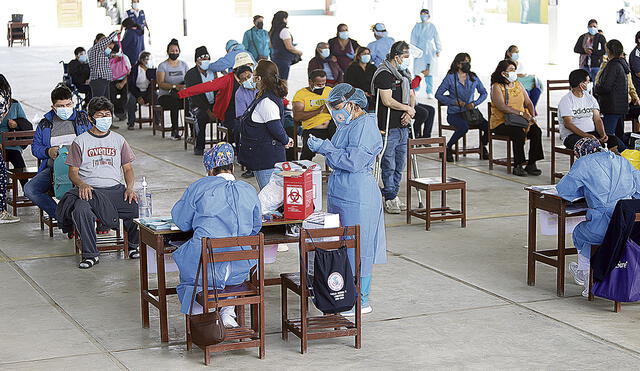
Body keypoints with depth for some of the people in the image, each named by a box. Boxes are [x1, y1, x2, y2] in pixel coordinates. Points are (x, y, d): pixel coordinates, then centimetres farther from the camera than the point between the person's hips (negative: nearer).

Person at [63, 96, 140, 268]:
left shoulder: (118, 140, 18)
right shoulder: (80, 141, 9)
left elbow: (128, 168, 16)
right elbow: (73, 172, 6)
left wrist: (130, 188, -4)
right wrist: (82, 184, -17)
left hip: (116, 188, 2)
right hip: (90, 190, -2)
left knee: (138, 207, -26)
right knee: (81, 210, -36)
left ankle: (134, 245, 2)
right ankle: (90, 254, -22)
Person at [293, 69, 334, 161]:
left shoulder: (329, 91, 22)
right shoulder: (301, 94, 8)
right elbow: (296, 116, -5)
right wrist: (318, 111, -13)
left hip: (331, 127, 4)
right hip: (312, 129, -4)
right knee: (308, 151, -34)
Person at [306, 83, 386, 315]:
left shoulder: (365, 126, -15)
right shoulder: (347, 125, 14)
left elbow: (354, 161, -21)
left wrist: (325, 148, -16)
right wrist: (322, 147, 6)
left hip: (358, 198, -10)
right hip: (340, 195, 10)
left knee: (358, 249, -2)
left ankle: (361, 302, 6)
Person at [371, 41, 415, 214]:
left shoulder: (404, 74, 15)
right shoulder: (384, 74, -13)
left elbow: (411, 95, 18)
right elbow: (387, 101, -20)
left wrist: (409, 112, -2)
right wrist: (407, 108, -7)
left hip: (402, 126, 9)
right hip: (388, 127, -9)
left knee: (399, 164, 13)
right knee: (388, 165, -3)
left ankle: (394, 195, 21)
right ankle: (390, 199, 3)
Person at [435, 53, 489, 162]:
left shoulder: (474, 78, 9)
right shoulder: (450, 78, -3)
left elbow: (484, 93, 18)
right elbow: (438, 94, -2)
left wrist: (474, 103, -2)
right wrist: (456, 102, -10)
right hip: (454, 113, -4)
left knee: (488, 126, -19)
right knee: (464, 127, -36)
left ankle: (483, 146, 13)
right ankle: (448, 147, -13)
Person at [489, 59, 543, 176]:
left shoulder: (518, 85, 16)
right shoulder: (496, 87, -5)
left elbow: (528, 102, 15)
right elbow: (502, 106, -19)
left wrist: (532, 116, -5)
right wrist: (521, 113, -24)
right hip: (501, 123, -6)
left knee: (536, 131, -20)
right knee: (519, 133, -34)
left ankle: (531, 164, -16)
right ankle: (517, 166, -24)